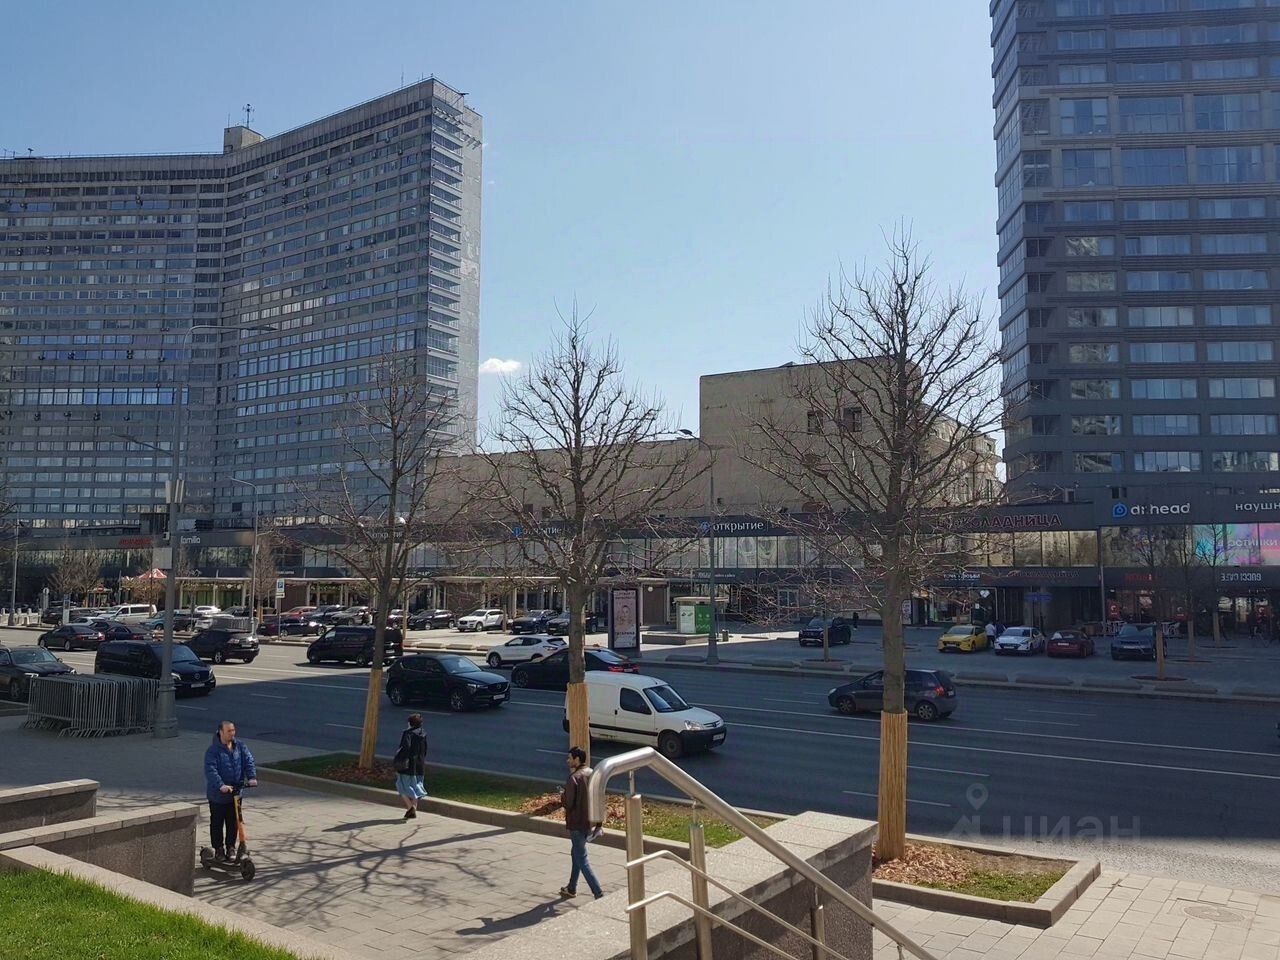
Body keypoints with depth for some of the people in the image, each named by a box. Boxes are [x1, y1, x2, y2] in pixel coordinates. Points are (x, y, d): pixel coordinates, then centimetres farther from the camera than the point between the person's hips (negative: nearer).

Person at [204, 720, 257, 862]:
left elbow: (249, 762, -3)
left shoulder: (240, 747, 0)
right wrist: (221, 785, -37)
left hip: (235, 793, 4)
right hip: (217, 795, -4)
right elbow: (210, 770, -25)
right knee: (217, 823, 10)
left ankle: (231, 847, 26)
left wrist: (252, 777, -20)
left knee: (233, 822, 12)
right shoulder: (213, 750, -16)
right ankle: (218, 849, 25)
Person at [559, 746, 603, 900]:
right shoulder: (592, 773, 3)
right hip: (590, 820, 8)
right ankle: (572, 888, 35)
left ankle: (598, 894, -8)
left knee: (582, 860, -2)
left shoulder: (574, 778, -21)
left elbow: (568, 803, -20)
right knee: (576, 853, 23)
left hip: (577, 823, -8)